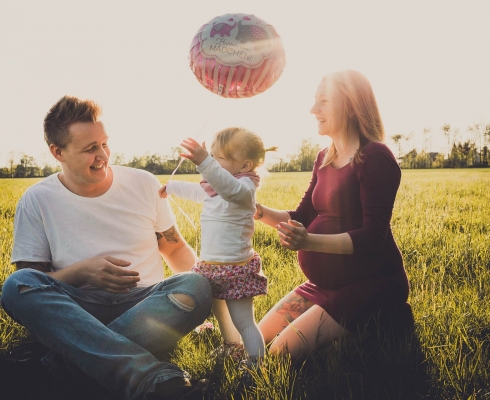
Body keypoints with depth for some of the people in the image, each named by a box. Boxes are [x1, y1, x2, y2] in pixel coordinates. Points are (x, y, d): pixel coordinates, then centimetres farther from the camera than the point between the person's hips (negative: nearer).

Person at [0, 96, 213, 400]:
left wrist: (208, 276, -4)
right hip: (78, 311, 0)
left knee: (195, 286, -29)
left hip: (148, 305, 1)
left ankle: (71, 358, -31)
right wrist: (81, 272, -16)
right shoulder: (37, 201, 2)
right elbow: (31, 283, 2)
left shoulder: (144, 184, 6)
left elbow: (175, 248, 15)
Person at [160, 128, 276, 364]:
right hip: (211, 266, 11)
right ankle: (231, 349, 47)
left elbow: (230, 187, -42)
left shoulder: (244, 187, -18)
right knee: (220, 313, 27)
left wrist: (205, 163, -55)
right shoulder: (214, 188, 12)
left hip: (235, 270, -10)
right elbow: (195, 190, 32)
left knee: (243, 322, -10)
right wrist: (169, 187, 45)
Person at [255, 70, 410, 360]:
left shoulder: (375, 158, -18)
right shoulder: (325, 159, 8)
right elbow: (303, 218, 13)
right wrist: (260, 212, -4)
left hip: (372, 286, -8)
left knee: (283, 353, -18)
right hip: (328, 283, 9)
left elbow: (372, 237, -24)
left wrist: (310, 242, -37)